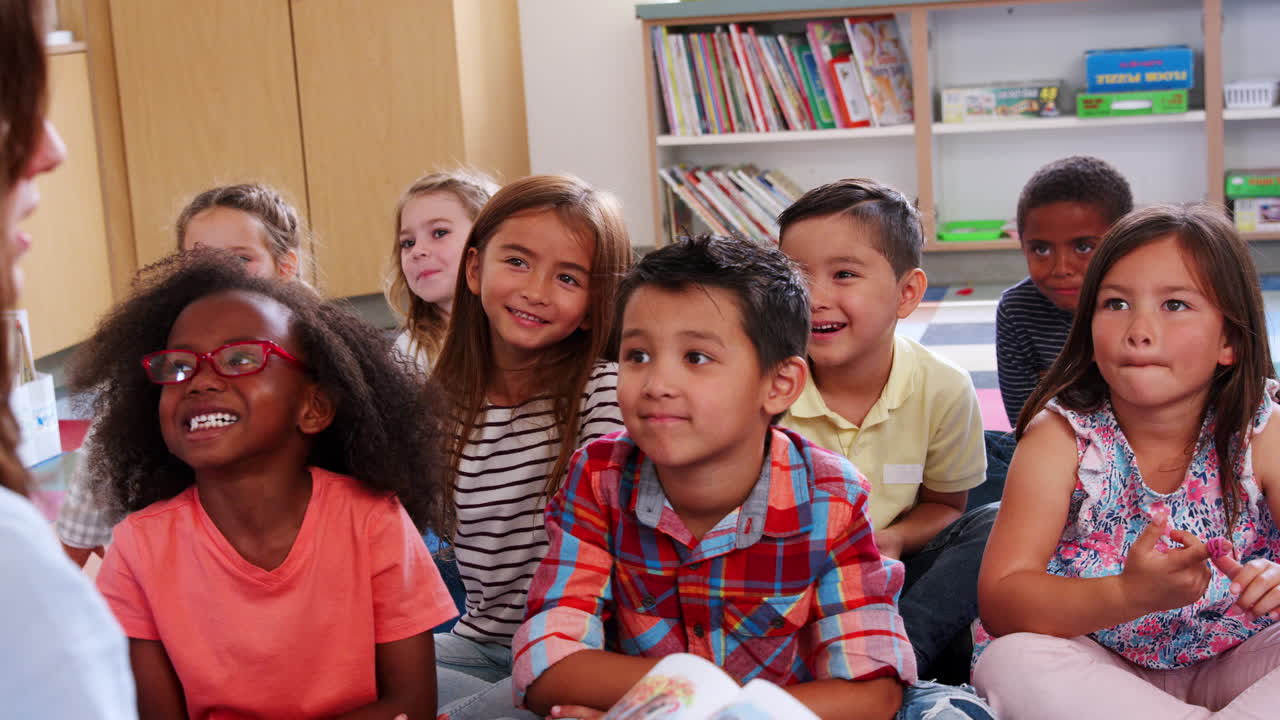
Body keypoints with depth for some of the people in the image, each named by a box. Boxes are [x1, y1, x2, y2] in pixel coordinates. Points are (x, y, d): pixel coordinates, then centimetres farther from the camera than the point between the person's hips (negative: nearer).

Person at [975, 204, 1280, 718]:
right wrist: (1130, 594, -37)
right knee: (1010, 663, -30)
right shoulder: (1060, 437, -13)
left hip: (1236, 663, 0)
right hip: (1103, 670, 1)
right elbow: (999, 602, -20)